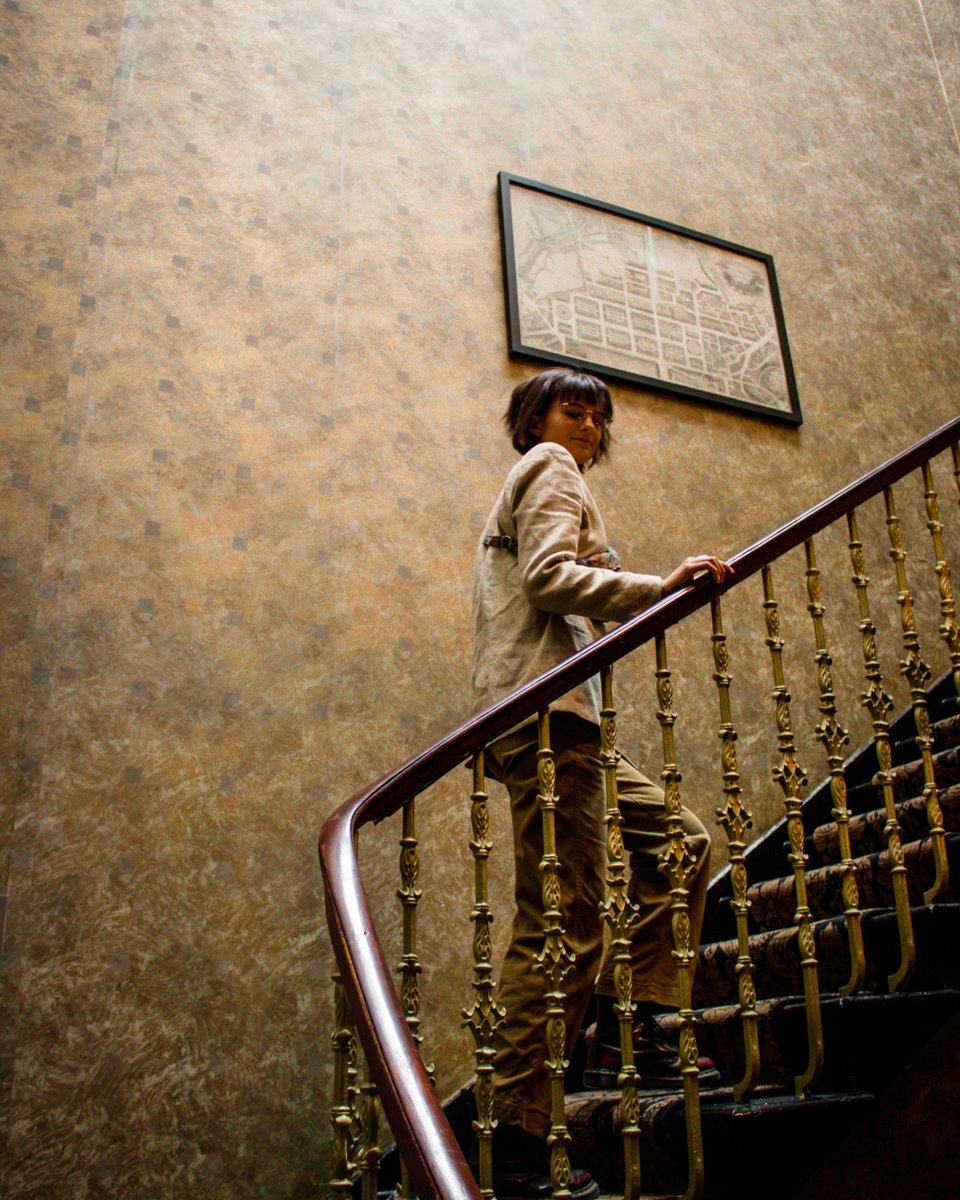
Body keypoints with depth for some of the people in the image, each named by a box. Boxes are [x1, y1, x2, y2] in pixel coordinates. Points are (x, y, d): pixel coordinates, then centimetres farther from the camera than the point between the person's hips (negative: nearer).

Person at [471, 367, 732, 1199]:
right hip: (544, 709, -11)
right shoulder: (549, 467, 4)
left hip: (558, 722, 11)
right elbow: (550, 576, -13)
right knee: (564, 920, -12)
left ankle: (623, 1030, 11)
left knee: (680, 845, 12)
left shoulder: (530, 483, 33)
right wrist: (660, 586, -16)